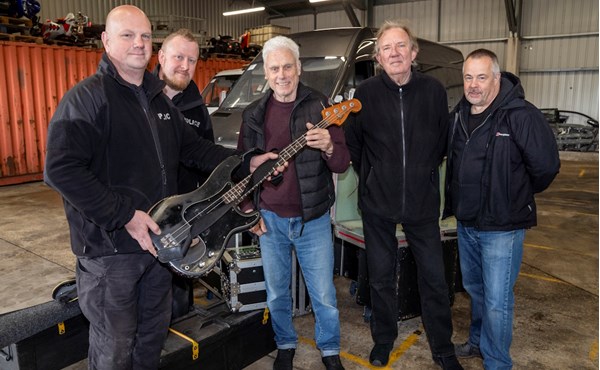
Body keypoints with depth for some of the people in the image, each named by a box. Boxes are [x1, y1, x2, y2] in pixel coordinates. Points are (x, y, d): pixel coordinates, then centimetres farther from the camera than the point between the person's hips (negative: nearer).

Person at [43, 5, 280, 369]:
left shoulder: (159, 98, 12)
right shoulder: (86, 97, -15)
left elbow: (193, 146, 17)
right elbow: (61, 168, -23)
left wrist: (247, 161, 6)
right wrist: (125, 215, -25)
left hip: (158, 239, 8)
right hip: (109, 247, -7)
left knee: (154, 333, 22)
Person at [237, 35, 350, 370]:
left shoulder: (320, 107, -5)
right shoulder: (254, 114, 3)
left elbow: (343, 164, -8)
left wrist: (328, 147, -29)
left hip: (313, 218, -2)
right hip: (269, 219, 3)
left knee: (324, 295, 7)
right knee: (277, 293, 16)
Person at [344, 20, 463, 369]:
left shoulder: (434, 90, -2)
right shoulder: (366, 93, -5)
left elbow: (443, 140, 10)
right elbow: (353, 142, 6)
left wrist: (426, 171, 11)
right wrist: (370, 177, 9)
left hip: (423, 200, 1)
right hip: (378, 201, 0)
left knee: (434, 278, 8)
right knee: (381, 278, 12)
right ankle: (383, 341, 33)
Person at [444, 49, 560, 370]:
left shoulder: (520, 114, -19)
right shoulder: (459, 115, 4)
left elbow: (546, 165, -17)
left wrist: (519, 195, -1)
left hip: (502, 227, -7)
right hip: (466, 223, 7)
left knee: (497, 301, 1)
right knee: (474, 289, 22)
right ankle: (478, 341, 43)